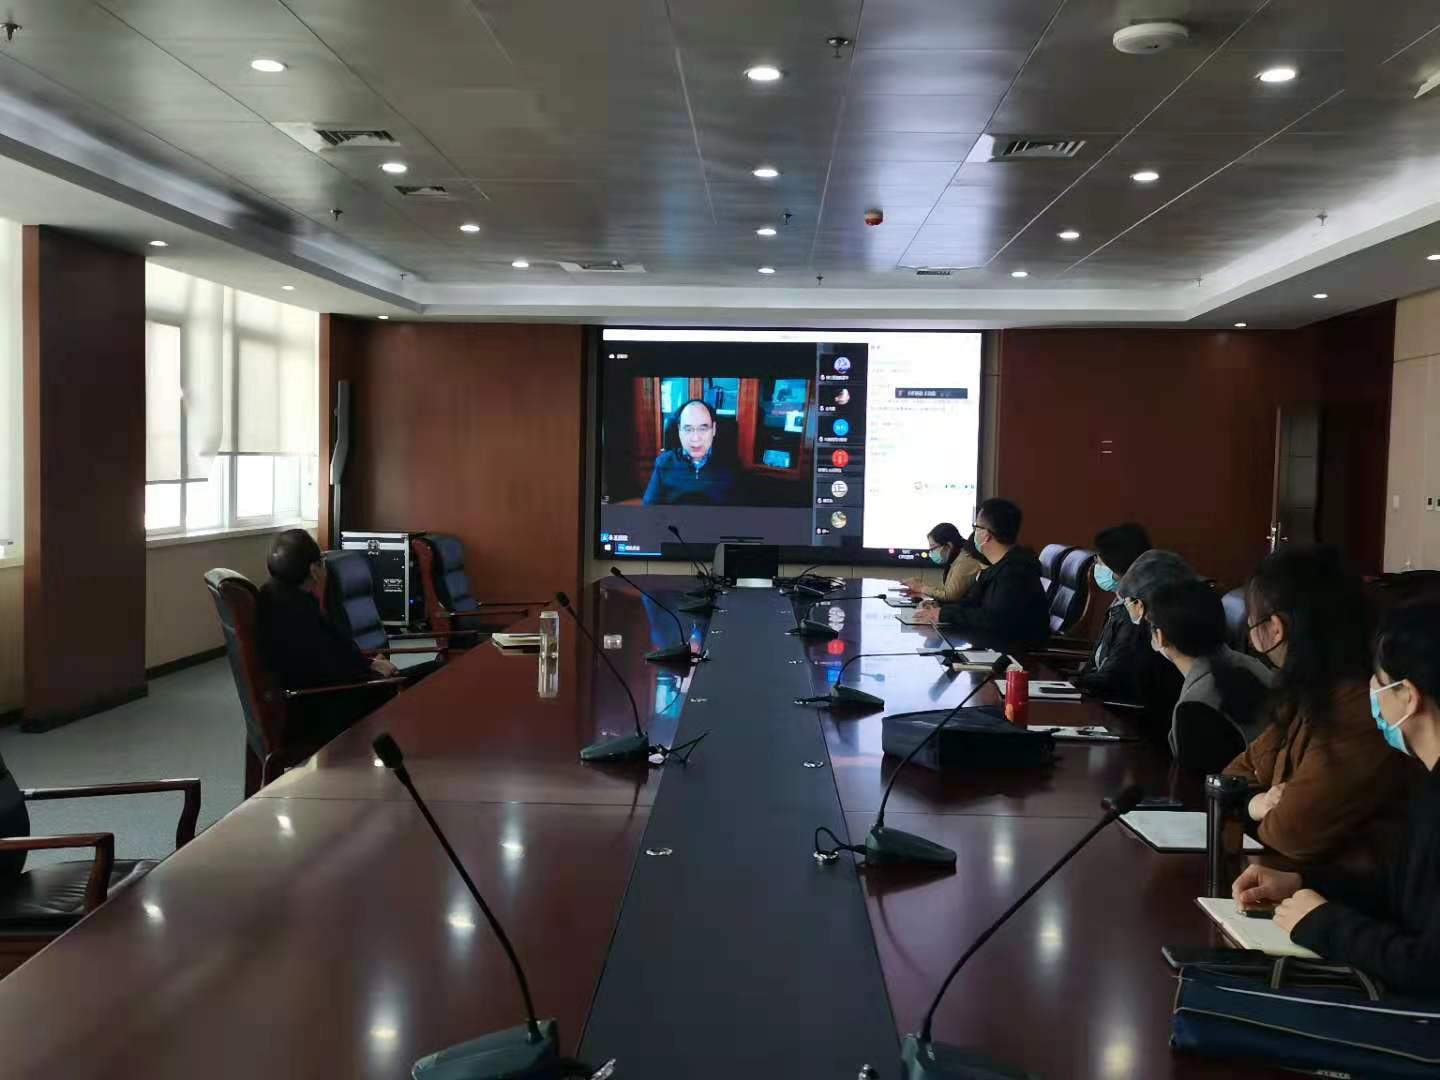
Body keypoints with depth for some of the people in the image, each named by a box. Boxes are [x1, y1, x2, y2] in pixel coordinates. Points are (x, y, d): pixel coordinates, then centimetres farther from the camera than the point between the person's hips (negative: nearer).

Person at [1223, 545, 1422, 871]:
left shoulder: (1361, 710, -24)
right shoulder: (1310, 694, 7)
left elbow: (1292, 833, -22)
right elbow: (1245, 769, 13)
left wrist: (1261, 808, -1)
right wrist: (1257, 804, -8)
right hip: (1298, 872, 8)